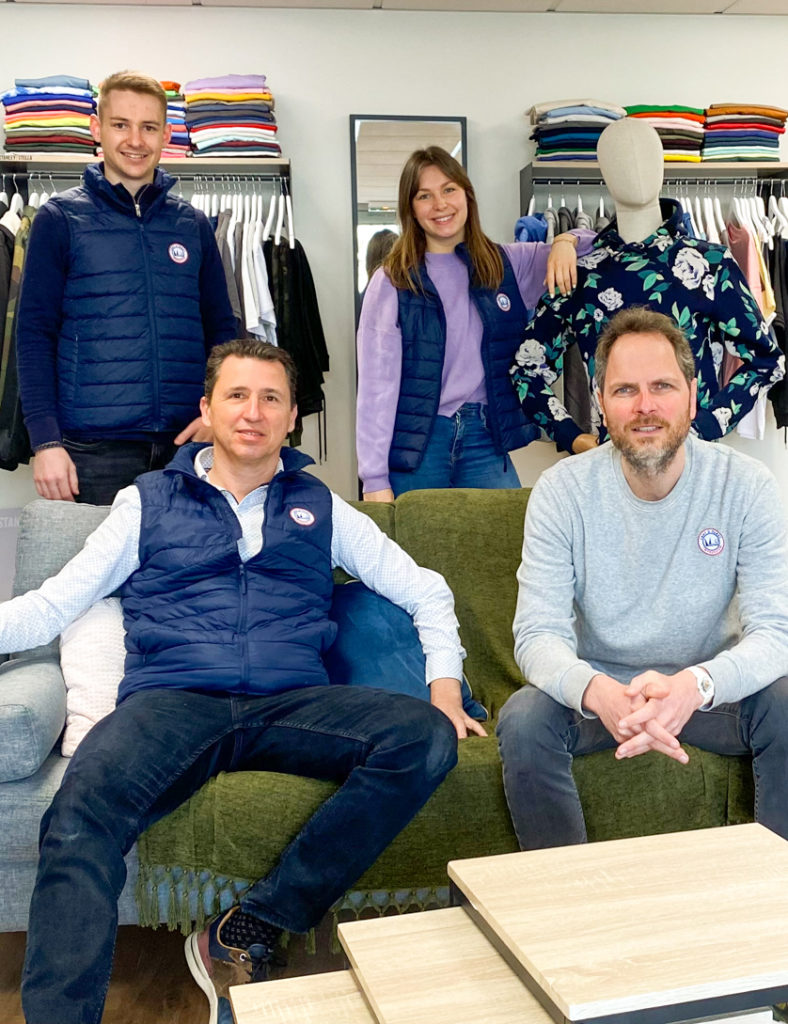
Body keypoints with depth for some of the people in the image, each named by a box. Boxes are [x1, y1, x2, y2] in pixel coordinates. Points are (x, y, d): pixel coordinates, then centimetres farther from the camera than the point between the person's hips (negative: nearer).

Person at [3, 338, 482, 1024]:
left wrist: (445, 683, 5)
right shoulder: (148, 501, 19)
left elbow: (424, 590, 21)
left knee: (427, 737, -27)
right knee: (80, 817, -34)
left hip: (291, 703, 2)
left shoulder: (318, 506, 22)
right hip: (173, 702, -2)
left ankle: (249, 932, -20)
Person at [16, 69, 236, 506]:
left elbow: (221, 328, 14)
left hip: (186, 442, 3)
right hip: (95, 450, -2)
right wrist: (45, 440, -10)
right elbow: (35, 335, 0)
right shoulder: (60, 219, 4)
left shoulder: (193, 224, 12)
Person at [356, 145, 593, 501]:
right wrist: (375, 479, -11)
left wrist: (565, 241, -9)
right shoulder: (391, 282, -1)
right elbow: (376, 386, -5)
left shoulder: (509, 265, 7)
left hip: (486, 442, 2)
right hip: (415, 445, -2)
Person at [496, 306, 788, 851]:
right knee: (523, 719, -28)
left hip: (713, 689, 1)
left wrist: (696, 684, -41)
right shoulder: (562, 491, -12)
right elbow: (538, 633, -17)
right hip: (600, 688, 0)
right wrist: (596, 691, -41)